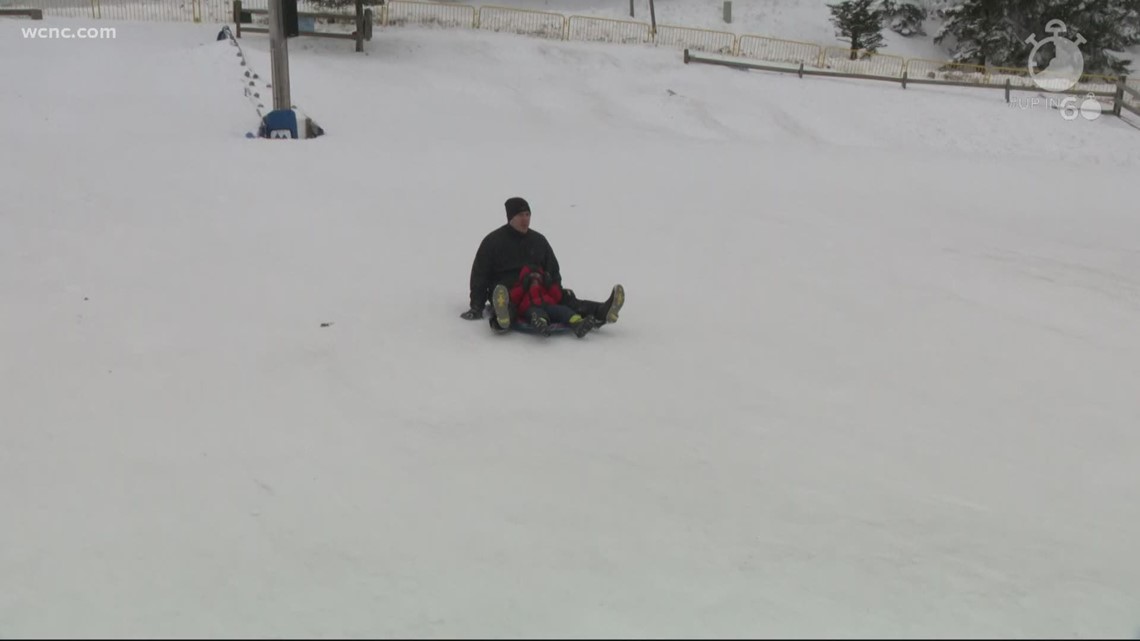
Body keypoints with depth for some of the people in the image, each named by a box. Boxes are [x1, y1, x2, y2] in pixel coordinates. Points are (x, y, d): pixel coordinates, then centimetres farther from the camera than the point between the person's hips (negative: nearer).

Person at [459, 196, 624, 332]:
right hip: (505, 294, -4)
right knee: (509, 305, -42)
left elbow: (553, 271, 26)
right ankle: (502, 317, -78)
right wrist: (476, 307, -3)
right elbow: (479, 275, 6)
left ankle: (600, 312, -47)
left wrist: (558, 293, 11)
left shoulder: (539, 240, 19)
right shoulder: (492, 241, 7)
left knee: (566, 300, -23)